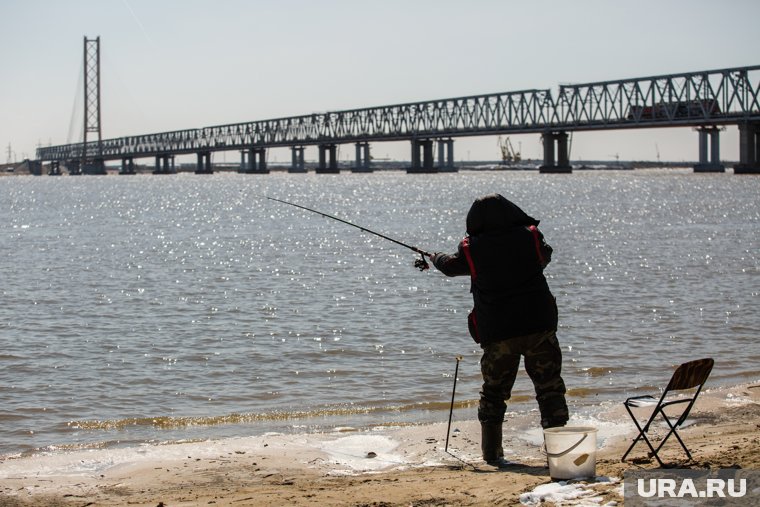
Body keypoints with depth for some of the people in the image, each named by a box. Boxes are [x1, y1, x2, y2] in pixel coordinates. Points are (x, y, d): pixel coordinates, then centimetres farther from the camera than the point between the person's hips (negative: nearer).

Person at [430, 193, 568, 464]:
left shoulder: (472, 249, -2)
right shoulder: (530, 237, -1)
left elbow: (450, 265, 19)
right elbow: (545, 256, 22)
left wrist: (436, 257, 42)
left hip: (496, 333, 0)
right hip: (538, 326, 0)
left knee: (494, 391, 13)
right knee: (550, 386, 5)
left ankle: (491, 450, 16)